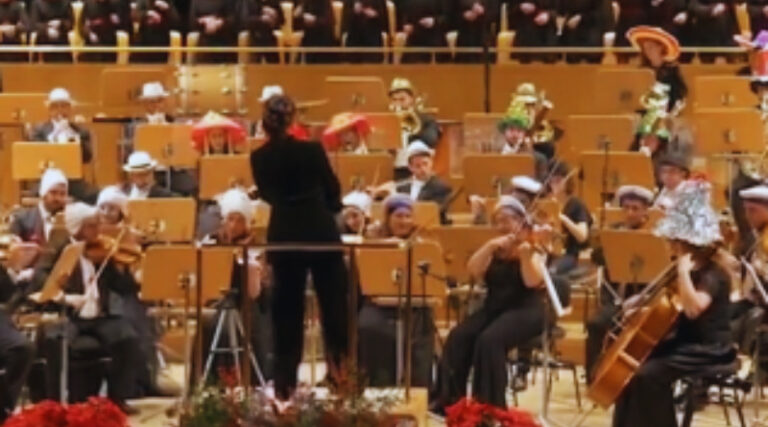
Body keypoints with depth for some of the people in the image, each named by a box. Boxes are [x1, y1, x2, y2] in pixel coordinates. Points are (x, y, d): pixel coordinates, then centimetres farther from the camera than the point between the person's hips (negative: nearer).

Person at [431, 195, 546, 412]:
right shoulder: (495, 248, 13)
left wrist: (525, 254, -30)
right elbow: (473, 271, -3)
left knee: (489, 340, -32)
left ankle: (491, 404, -26)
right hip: (493, 308, 5)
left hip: (524, 310, -5)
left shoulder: (532, 245, 0)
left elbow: (533, 281, -16)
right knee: (458, 337, -21)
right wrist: (489, 247, -16)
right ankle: (448, 399, -16)